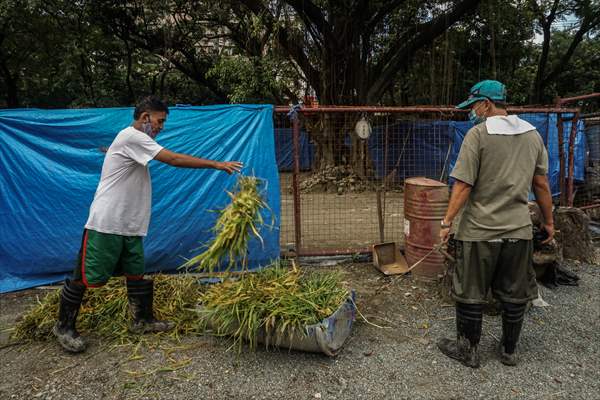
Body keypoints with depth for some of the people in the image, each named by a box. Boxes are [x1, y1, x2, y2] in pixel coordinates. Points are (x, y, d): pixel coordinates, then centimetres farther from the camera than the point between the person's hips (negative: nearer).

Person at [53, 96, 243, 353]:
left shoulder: (136, 142, 18)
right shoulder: (131, 136, -13)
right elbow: (174, 160, -19)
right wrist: (217, 165, -17)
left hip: (129, 226, 10)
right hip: (106, 224, -9)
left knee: (136, 274, 12)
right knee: (86, 277, 0)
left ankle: (142, 320, 24)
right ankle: (64, 327, 16)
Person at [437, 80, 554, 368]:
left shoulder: (478, 134, -11)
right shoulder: (533, 134, 7)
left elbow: (463, 185, -14)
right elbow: (541, 185, 9)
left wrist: (448, 221, -7)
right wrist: (548, 221, 18)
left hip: (480, 231, -5)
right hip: (519, 230, 6)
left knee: (470, 296, 9)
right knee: (514, 296, 16)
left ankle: (467, 351, 22)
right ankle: (509, 351, 31)